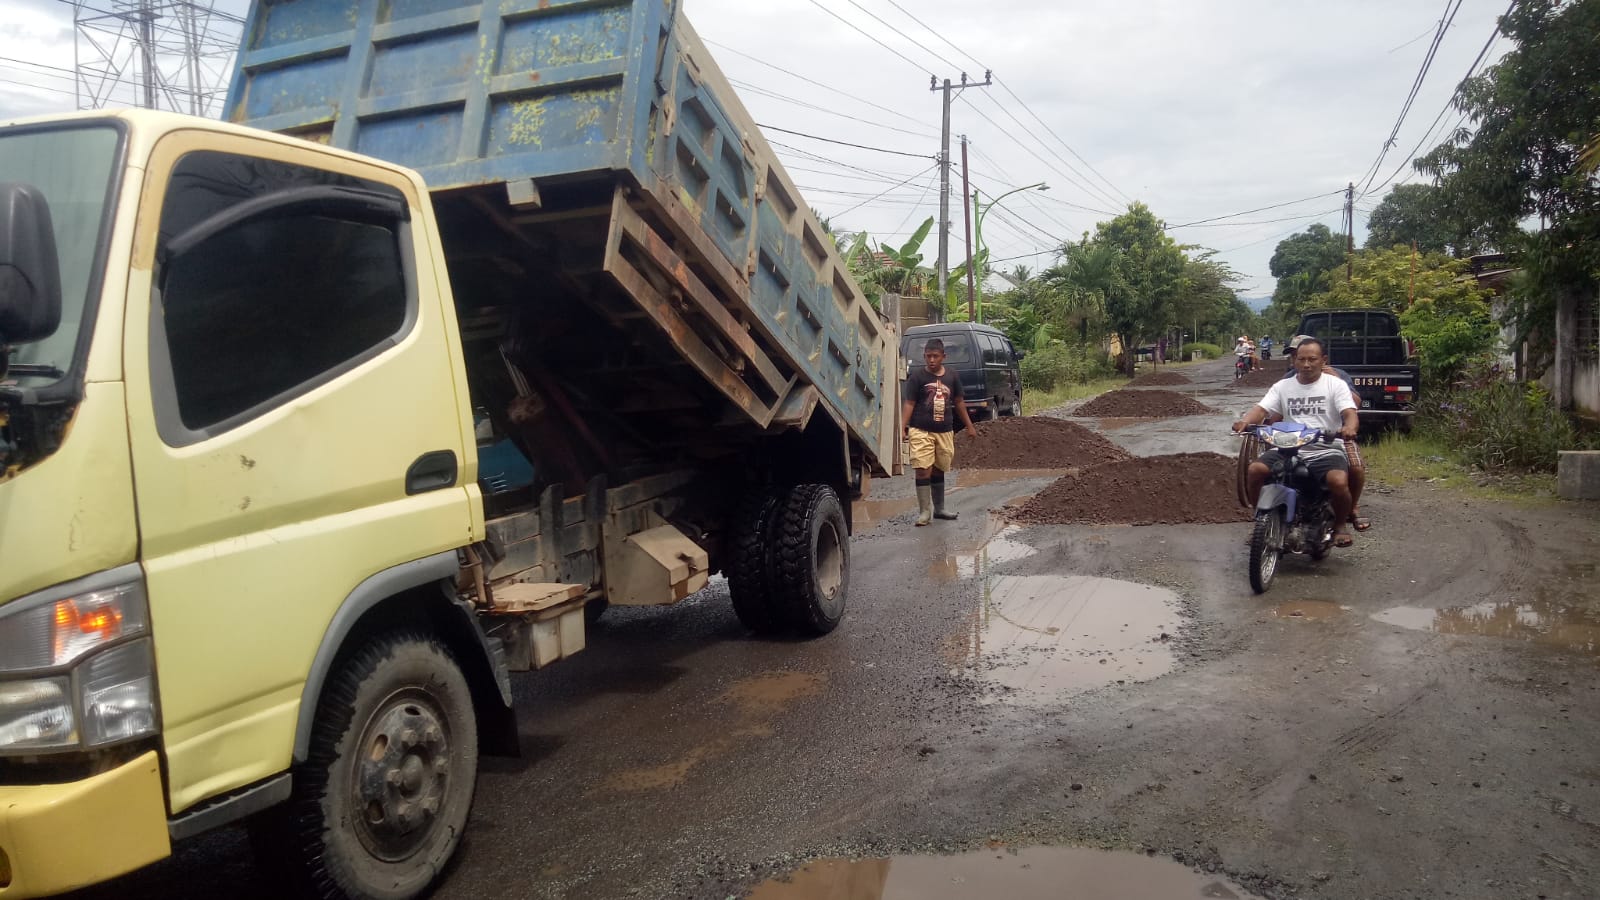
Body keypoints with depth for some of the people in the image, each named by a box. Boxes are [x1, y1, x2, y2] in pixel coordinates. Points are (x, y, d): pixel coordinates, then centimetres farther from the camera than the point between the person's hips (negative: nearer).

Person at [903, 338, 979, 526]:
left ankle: (939, 509, 26)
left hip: (945, 431, 4)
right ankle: (924, 511, -2)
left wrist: (969, 426, 19)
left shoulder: (952, 377, 8)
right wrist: (902, 427, -15)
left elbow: (959, 403, 17)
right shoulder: (917, 377, -3)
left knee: (939, 470, 14)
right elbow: (909, 403, -5)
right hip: (921, 431, -4)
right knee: (923, 470, -8)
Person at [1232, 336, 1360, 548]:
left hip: (1326, 450, -3)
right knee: (1255, 470, -23)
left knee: (1338, 481, -32)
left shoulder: (1336, 384, 6)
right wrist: (1245, 421, -25)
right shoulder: (1282, 387, 13)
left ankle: (1340, 524, 0)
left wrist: (1349, 427, -34)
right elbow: (1261, 409, -1)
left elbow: (1349, 413, -8)